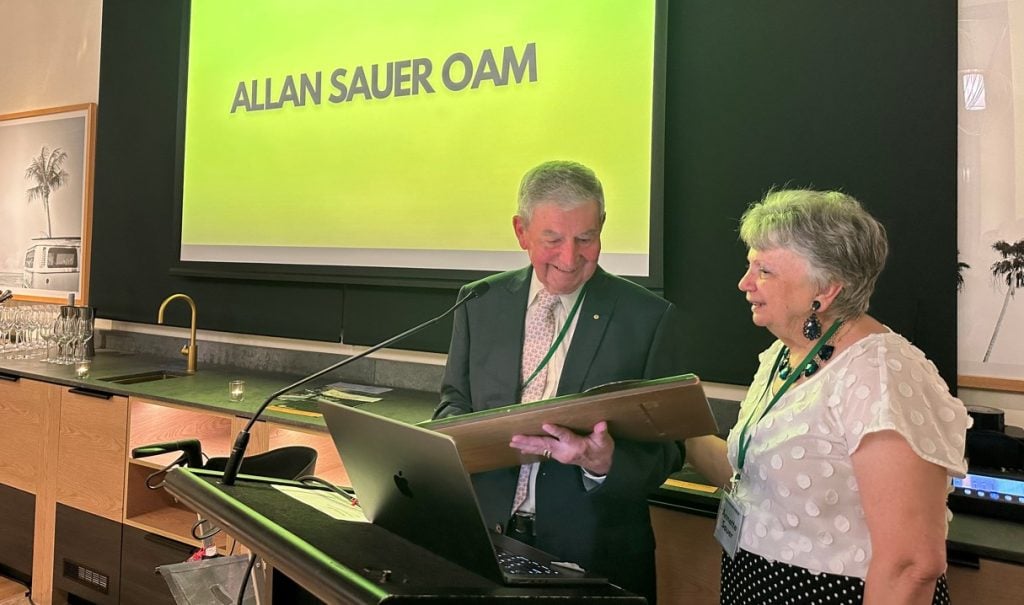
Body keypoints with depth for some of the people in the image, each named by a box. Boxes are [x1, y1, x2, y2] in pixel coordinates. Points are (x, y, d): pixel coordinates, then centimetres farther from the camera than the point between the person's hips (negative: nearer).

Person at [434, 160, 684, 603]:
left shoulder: (651, 318, -10)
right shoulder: (480, 302, 0)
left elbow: (666, 447, -9)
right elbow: (453, 401, 7)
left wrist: (606, 463, -29)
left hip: (593, 554, -2)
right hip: (486, 539, 3)